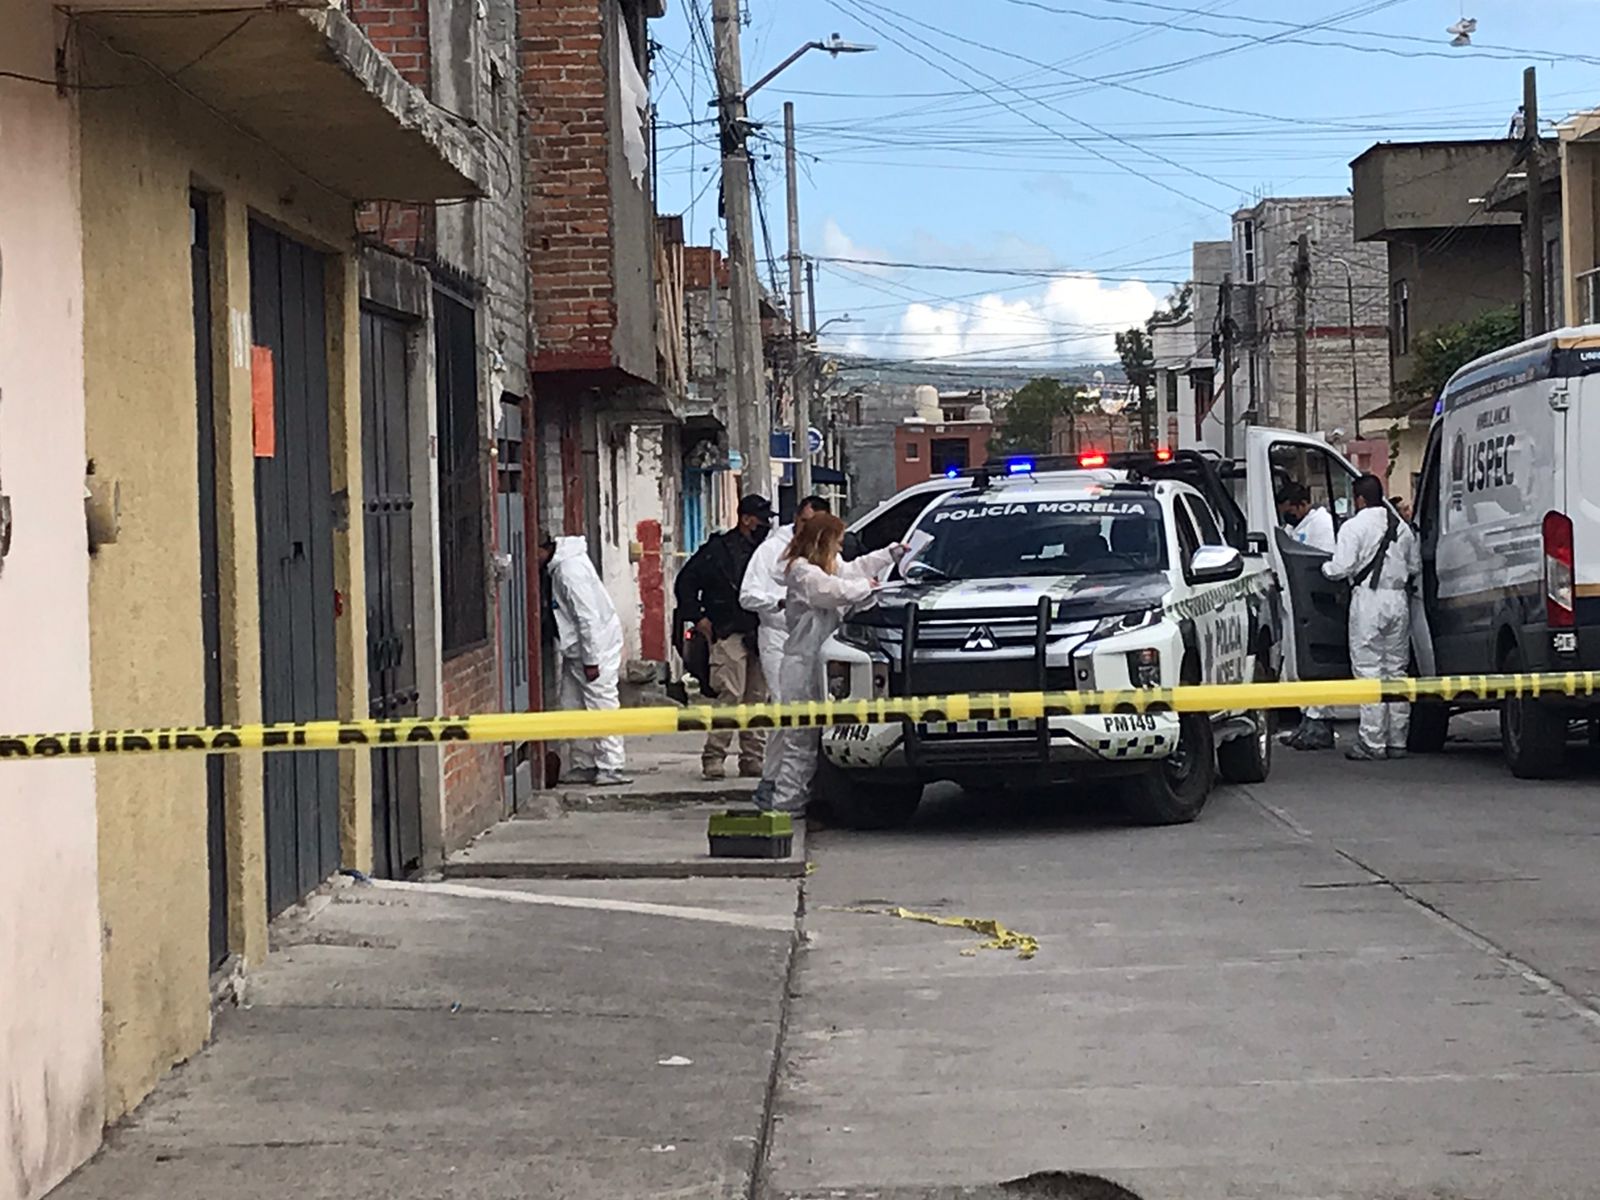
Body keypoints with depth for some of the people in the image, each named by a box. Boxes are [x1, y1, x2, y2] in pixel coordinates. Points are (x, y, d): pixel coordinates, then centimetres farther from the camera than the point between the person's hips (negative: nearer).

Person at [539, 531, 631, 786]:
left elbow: (588, 617, -23)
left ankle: (611, 767, -5)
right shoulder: (558, 566, 8)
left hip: (596, 644, -10)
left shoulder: (571, 570, -22)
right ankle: (583, 765, 16)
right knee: (572, 705, 11)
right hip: (575, 650, 10)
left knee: (601, 705, -7)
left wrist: (591, 660, -21)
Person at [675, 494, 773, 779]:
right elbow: (685, 583, 0)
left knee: (757, 697, 6)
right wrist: (697, 617, -5)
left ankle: (752, 758, 11)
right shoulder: (718, 549, -3)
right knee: (731, 695, -13)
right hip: (729, 635, -6)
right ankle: (714, 756, -9)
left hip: (759, 635, 6)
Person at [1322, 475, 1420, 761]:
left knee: (1369, 670, -4)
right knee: (1396, 669, 11)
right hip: (1399, 599, 6)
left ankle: (1372, 743, -6)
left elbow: (1341, 568, -13)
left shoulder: (1354, 527, -7)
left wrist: (1325, 568, 8)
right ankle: (1396, 741, 13)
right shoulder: (1402, 527, 13)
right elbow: (1415, 567, 19)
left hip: (1369, 600, -6)